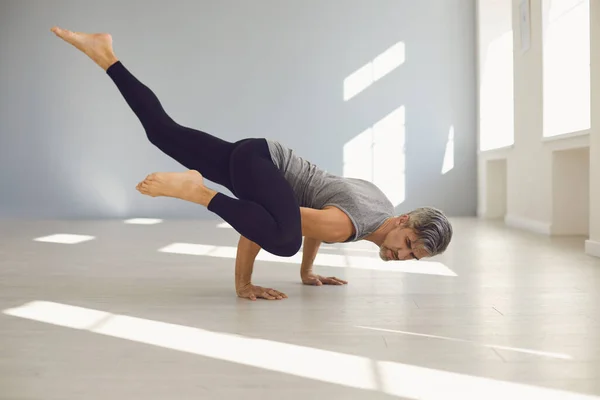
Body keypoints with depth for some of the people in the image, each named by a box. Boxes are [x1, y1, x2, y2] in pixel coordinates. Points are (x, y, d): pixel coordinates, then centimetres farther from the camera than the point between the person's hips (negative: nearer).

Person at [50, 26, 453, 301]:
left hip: (263, 163, 9)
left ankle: (105, 54, 23)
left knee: (163, 130, 14)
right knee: (284, 239, -36)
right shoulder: (345, 226, -25)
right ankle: (198, 190, -25)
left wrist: (307, 271, 19)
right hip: (256, 159, -9)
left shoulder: (385, 206, 3)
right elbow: (261, 228, -28)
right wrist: (243, 283, -20)